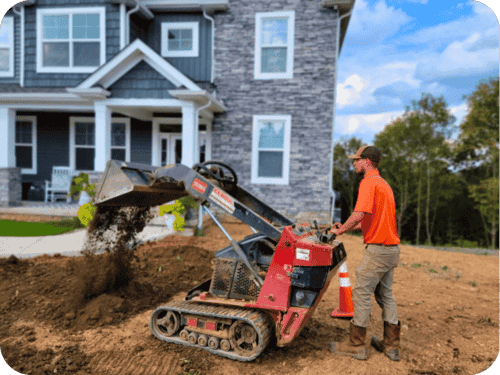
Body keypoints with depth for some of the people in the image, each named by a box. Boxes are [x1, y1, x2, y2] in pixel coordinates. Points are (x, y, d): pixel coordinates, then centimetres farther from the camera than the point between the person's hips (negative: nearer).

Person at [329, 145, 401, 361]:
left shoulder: (368, 182, -13)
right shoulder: (384, 184, 18)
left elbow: (360, 214, -25)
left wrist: (340, 230, -10)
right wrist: (346, 227, 18)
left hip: (378, 249, -10)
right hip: (392, 247, 10)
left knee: (361, 294, -1)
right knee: (385, 295, 17)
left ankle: (356, 346, 9)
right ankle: (391, 345, 25)